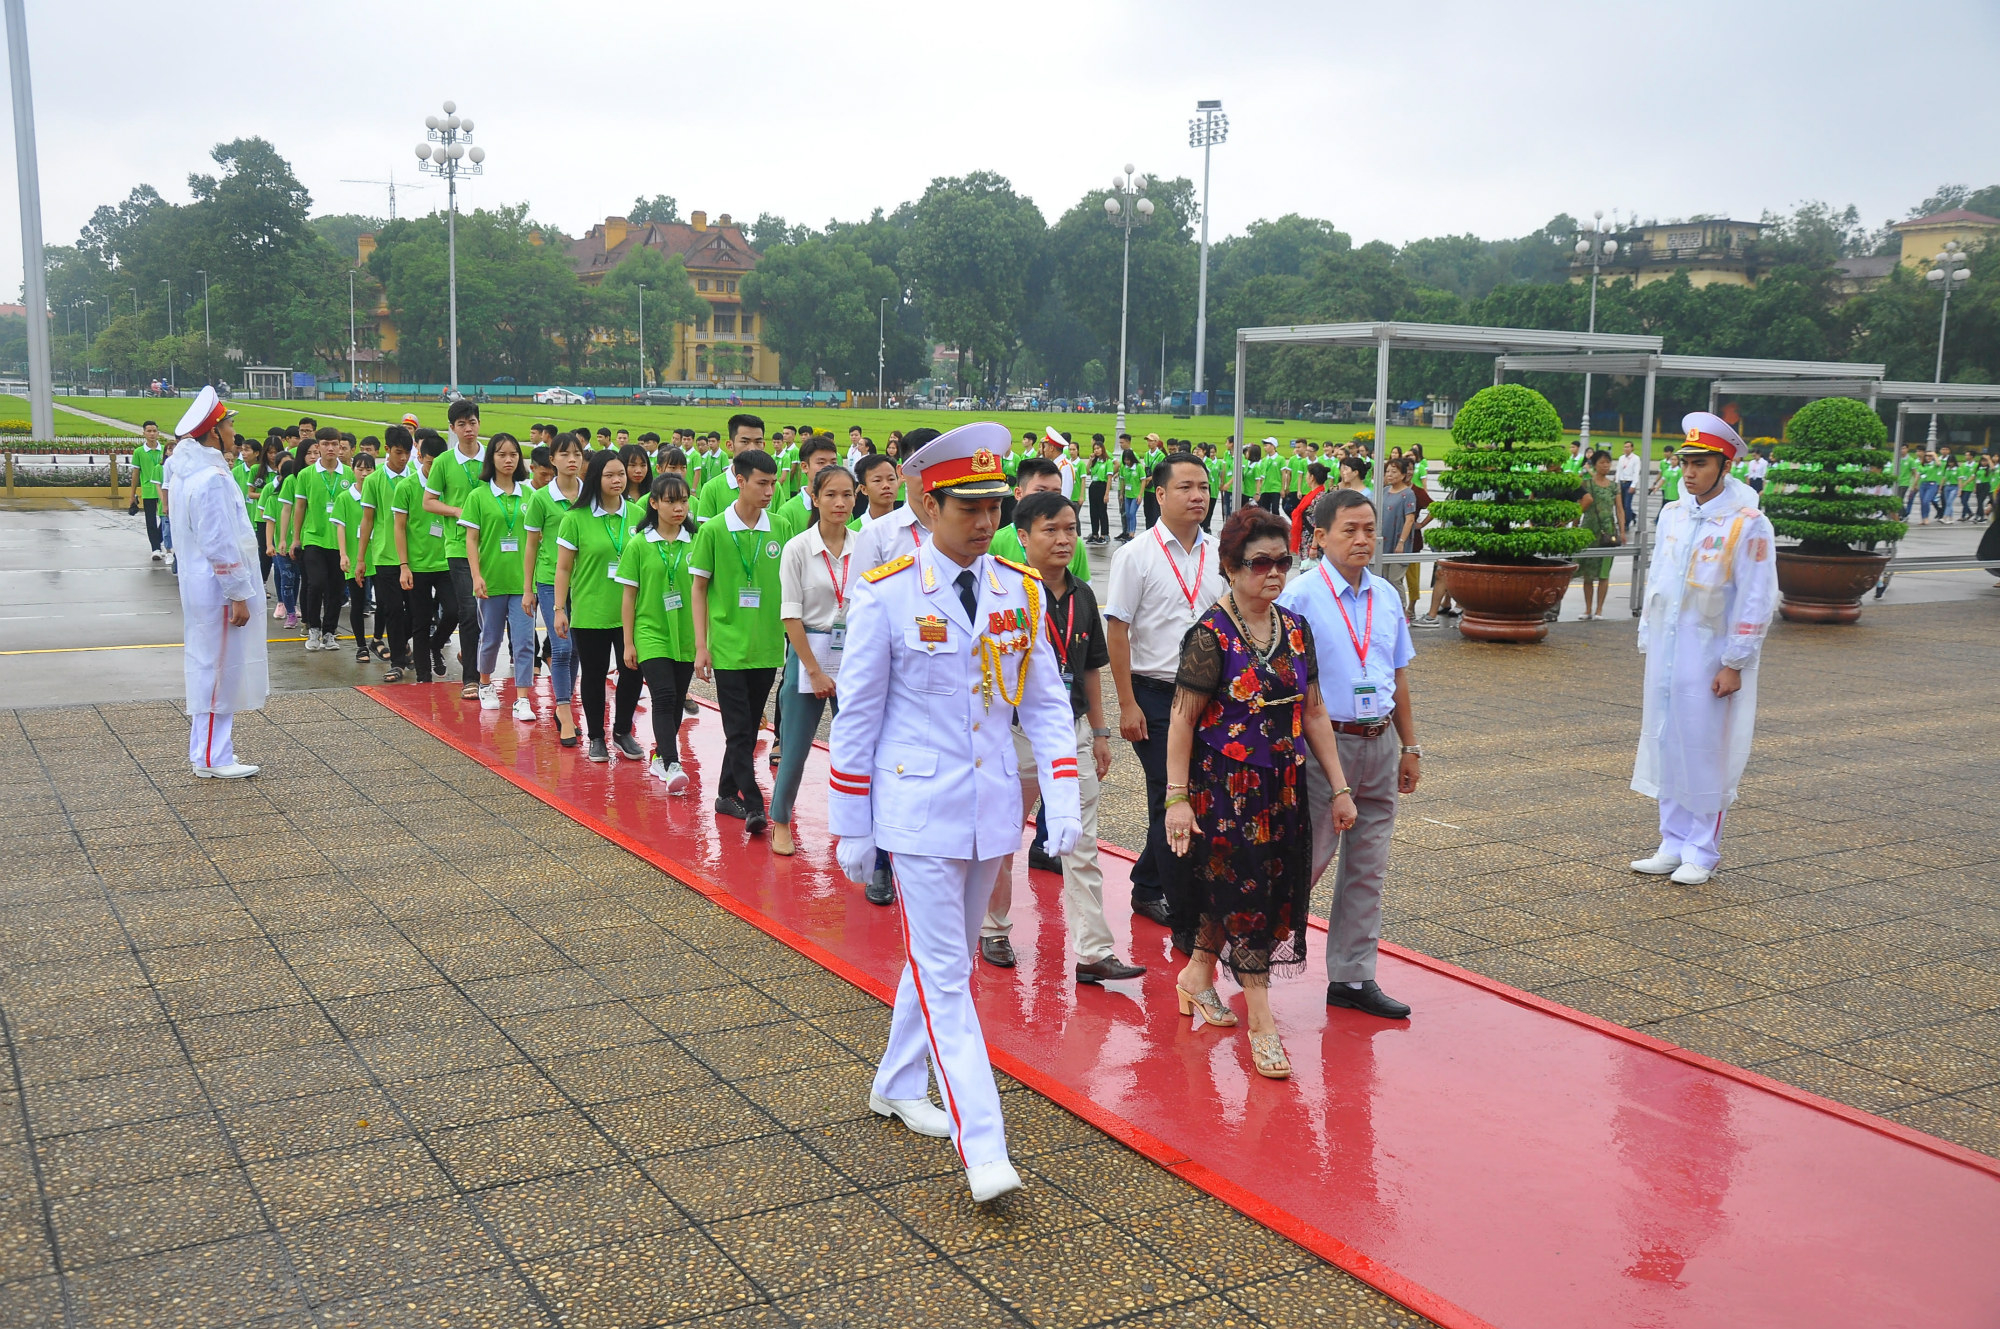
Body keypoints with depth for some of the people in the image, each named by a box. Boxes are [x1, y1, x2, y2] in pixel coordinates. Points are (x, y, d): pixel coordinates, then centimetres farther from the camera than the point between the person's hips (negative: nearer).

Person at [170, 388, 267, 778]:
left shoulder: (190, 471, 12)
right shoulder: (212, 479, -19)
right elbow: (221, 546, -21)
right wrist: (238, 595, -18)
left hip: (200, 585, 10)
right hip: (219, 589, -10)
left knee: (208, 668, 16)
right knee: (218, 669, -3)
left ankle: (206, 750, 25)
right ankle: (212, 759, 4)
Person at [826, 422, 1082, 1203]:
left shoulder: (1022, 591, 2)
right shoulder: (885, 594, -9)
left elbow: (1045, 703, 7)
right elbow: (857, 716, -4)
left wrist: (1063, 801, -3)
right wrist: (849, 829, -2)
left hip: (993, 805, 5)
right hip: (918, 807, -5)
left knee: (945, 958, 17)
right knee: (943, 975, -4)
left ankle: (897, 1087, 37)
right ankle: (983, 1149, -4)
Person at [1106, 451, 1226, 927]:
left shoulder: (1218, 555, 6)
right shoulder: (1137, 556, -7)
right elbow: (1117, 633, -8)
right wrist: (1127, 705, -11)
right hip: (1156, 694, -5)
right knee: (1171, 798, -1)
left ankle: (1147, 887, 25)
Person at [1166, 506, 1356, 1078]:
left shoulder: (1295, 628, 5)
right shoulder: (1211, 634, -13)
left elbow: (1312, 712, 9)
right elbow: (1183, 719, -14)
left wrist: (1339, 788, 8)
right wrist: (1177, 798, -17)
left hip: (1281, 788, 6)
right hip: (1224, 788, -6)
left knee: (1250, 890, 15)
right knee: (1246, 892, -3)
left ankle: (1197, 974, 38)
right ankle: (1262, 1023, 5)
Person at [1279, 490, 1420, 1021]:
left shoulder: (1387, 596, 10)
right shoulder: (1299, 597, -10)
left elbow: (1398, 678, 16)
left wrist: (1409, 747, 15)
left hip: (1379, 745, 6)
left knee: (1367, 866, 10)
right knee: (1306, 859, -3)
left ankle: (1353, 977, 21)